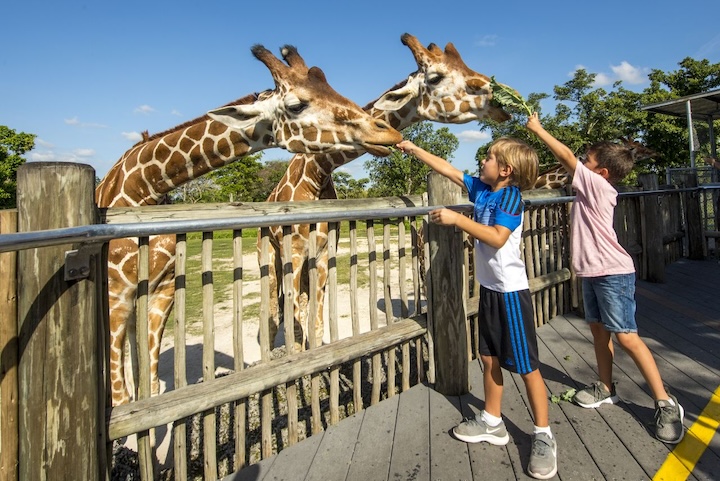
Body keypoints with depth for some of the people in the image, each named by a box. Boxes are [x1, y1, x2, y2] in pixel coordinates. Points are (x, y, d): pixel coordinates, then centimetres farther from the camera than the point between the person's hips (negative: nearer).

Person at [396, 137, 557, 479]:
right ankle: (492, 422, 32)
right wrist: (414, 149, 18)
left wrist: (456, 218, -28)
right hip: (489, 287, 8)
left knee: (526, 366, 2)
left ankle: (543, 437, 17)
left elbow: (497, 237, -29)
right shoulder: (481, 189, 6)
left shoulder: (510, 197, -16)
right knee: (490, 358, 16)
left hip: (511, 290, -8)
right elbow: (448, 170, 14)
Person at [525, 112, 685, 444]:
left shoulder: (598, 185, -15)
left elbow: (566, 157, -17)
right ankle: (606, 388, 29)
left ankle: (666, 403, 7)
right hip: (592, 272, 10)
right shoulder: (591, 189, 9)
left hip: (613, 273, -10)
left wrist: (537, 129, -10)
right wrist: (538, 132, 9)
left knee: (626, 337, -6)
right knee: (598, 329, 16)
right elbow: (569, 163, 15)